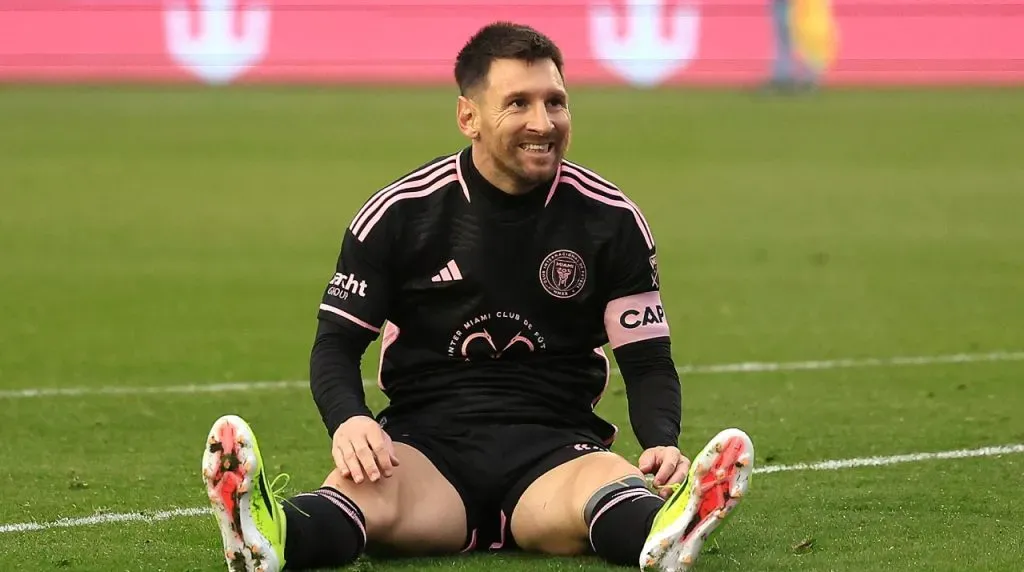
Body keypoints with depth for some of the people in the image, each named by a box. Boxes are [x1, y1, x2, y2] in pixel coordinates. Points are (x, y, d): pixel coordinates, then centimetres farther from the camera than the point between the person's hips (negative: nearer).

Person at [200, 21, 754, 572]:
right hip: (426, 442, 0)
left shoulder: (611, 220, 6)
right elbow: (336, 343, 6)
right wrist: (347, 421, -18)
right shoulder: (400, 212, 3)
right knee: (360, 492, -36)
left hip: (556, 448, 0)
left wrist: (663, 442, -14)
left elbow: (647, 361, 9)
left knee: (617, 488, -37)